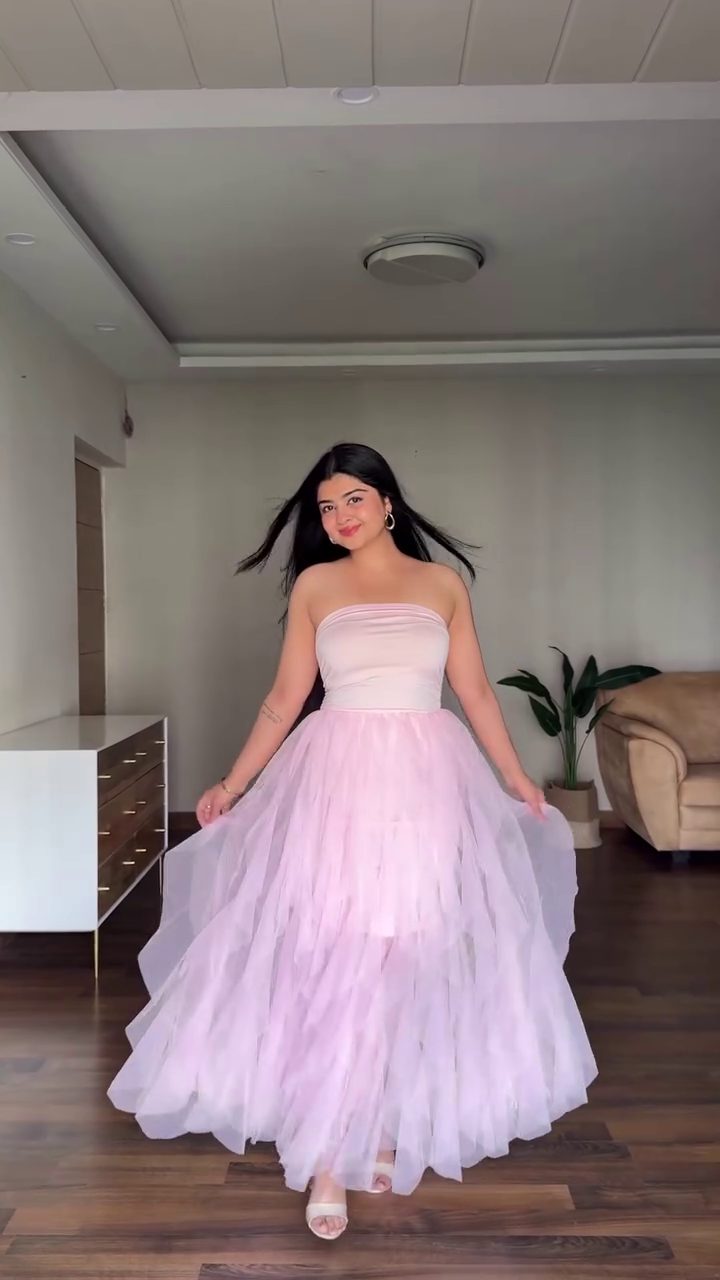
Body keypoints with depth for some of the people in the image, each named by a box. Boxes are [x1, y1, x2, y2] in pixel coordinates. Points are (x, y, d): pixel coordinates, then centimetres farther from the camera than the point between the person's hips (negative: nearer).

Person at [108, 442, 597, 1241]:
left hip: (429, 782, 1)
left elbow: (475, 693, 11)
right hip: (336, 780, -1)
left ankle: (387, 1127, 25)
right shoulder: (314, 585, 6)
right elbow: (285, 699, 7)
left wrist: (518, 781, 10)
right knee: (331, 959, -2)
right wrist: (232, 784, 3)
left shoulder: (443, 583, 8)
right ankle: (328, 1154, 9)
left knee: (412, 961, 7)